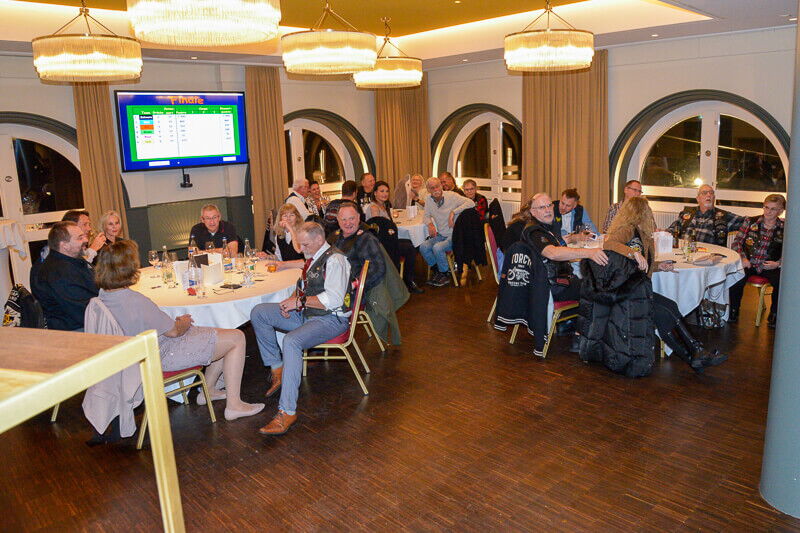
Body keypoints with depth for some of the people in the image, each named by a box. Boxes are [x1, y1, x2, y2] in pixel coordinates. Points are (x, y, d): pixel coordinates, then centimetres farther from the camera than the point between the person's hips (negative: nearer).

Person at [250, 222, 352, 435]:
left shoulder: (334, 260, -16)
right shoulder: (313, 257, 13)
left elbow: (334, 299, -24)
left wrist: (300, 301, -18)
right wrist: (293, 299, 3)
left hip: (331, 319, -10)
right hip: (306, 314, 10)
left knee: (291, 341, -36)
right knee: (258, 312, 1)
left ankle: (287, 412, -32)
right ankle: (277, 370, 3)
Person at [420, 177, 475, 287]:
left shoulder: (451, 196, -11)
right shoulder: (428, 199, 5)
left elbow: (471, 203, -21)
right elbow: (426, 216, 18)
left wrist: (453, 212, -24)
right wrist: (430, 224, -5)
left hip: (455, 236, -6)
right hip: (441, 235, 6)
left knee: (437, 248, -29)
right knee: (423, 247, -17)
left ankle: (445, 275, -6)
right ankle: (438, 270, 3)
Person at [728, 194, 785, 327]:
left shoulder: (784, 229, 5)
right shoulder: (750, 222, 7)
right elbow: (737, 242, 6)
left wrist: (778, 264, -11)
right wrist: (742, 258, -9)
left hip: (769, 267, 0)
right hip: (748, 264, 0)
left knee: (781, 282, -29)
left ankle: (774, 315, -3)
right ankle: (733, 311, -8)